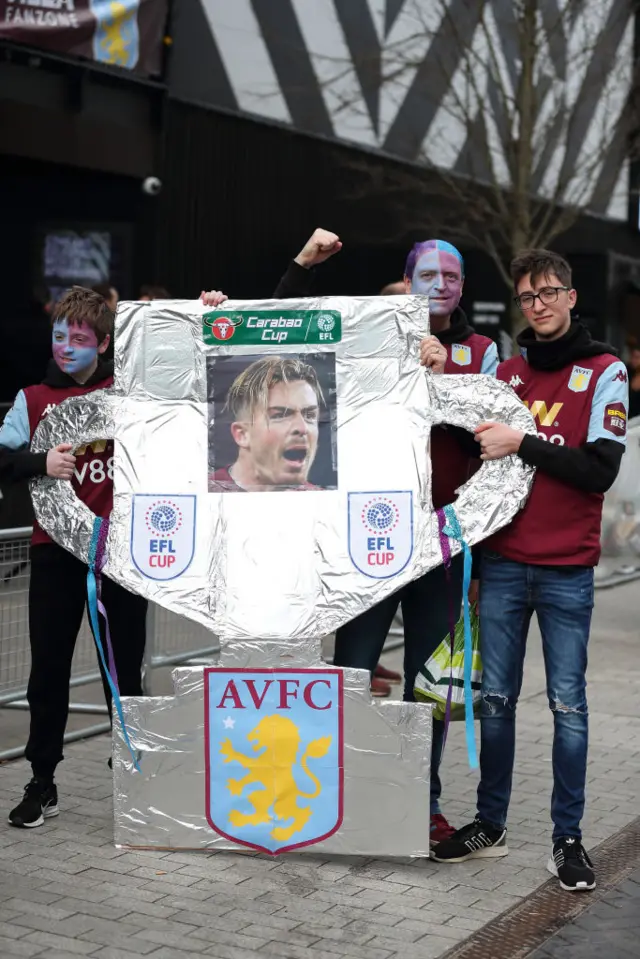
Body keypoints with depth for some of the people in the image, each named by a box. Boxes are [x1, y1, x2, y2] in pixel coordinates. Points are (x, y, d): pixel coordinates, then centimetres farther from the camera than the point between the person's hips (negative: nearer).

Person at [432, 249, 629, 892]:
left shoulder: (604, 373, 0)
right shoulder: (503, 369, 11)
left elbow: (601, 470, -10)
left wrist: (522, 443, -17)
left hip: (566, 570, -3)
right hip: (503, 562, 3)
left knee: (567, 703, 2)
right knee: (495, 698, 8)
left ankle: (567, 838, 11)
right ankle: (489, 826, 19)